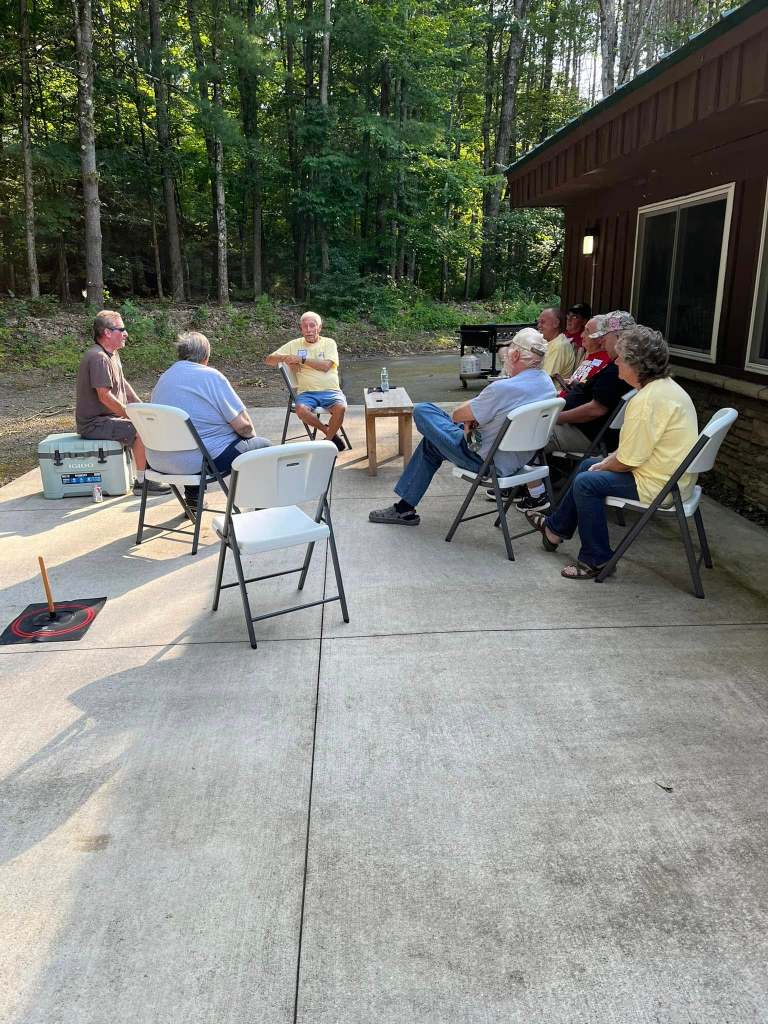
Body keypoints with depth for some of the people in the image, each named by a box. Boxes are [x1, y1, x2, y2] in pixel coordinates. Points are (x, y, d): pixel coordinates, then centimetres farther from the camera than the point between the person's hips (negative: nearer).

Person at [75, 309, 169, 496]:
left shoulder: (113, 354, 12)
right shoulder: (98, 358, -21)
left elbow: (123, 385, 18)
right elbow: (105, 397, -26)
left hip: (110, 417, 10)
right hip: (95, 423, -10)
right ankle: (141, 482, -17)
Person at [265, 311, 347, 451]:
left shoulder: (329, 343, 9)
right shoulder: (294, 345, 14)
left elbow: (325, 366, -9)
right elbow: (269, 360, 15)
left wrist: (301, 359, -8)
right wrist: (285, 358, -5)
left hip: (330, 391, -1)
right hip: (307, 392, 1)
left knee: (340, 407, -33)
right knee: (301, 410, -33)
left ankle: (328, 440, -8)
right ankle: (330, 432, -9)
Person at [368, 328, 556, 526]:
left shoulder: (504, 388, -28)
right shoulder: (547, 383, 0)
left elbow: (457, 415, -16)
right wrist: (472, 417, -2)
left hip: (486, 461, -9)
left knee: (422, 411, -1)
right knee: (432, 443, 23)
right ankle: (405, 508, 29)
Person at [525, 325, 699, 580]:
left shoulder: (647, 401, -27)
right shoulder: (665, 385, 7)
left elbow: (627, 461, -23)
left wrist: (604, 466, -4)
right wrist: (606, 461, 7)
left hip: (660, 485, -11)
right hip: (671, 475, 11)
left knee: (587, 482, -11)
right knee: (588, 465, 17)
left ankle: (596, 560, 2)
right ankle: (556, 528, 31)